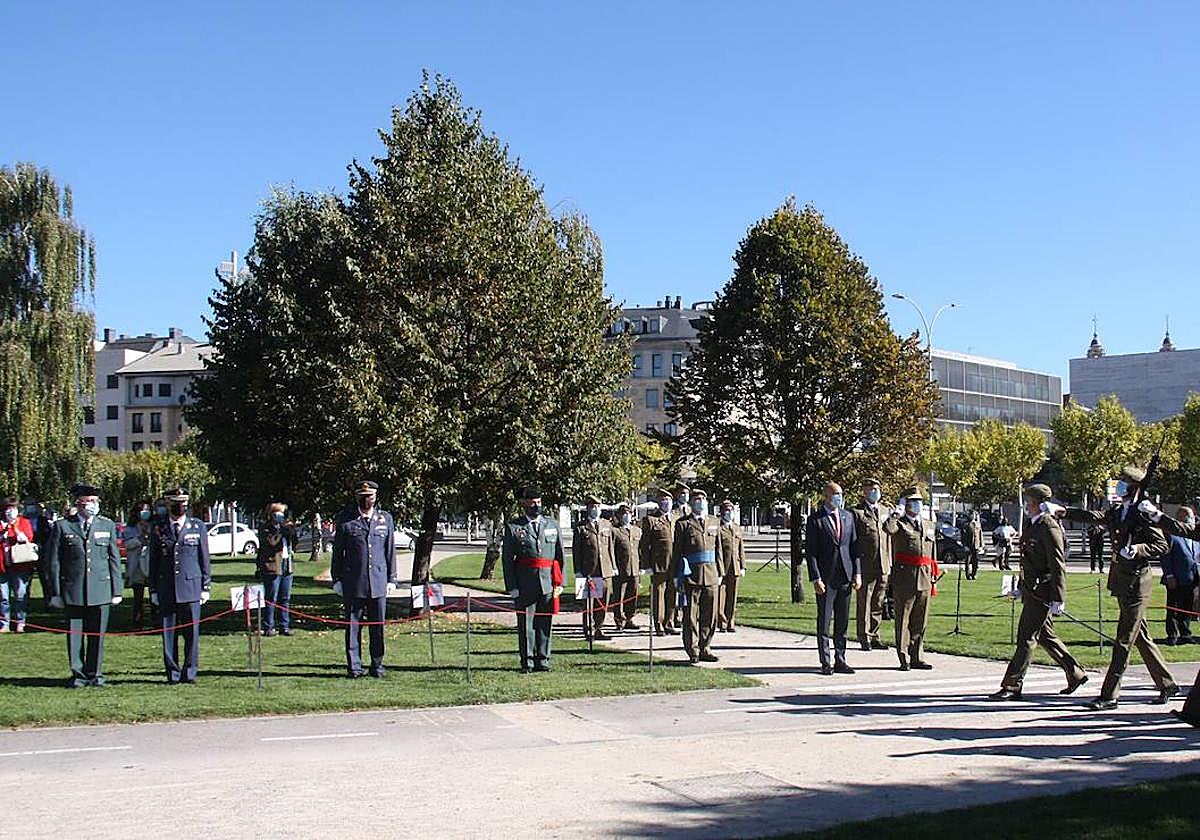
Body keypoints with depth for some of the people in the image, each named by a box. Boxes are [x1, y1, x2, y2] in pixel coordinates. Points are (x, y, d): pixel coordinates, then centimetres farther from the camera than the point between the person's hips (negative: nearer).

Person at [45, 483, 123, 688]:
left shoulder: (108, 525, 9)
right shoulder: (62, 527, 3)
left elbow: (114, 560, 9)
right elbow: (53, 561, 4)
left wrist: (116, 591, 5)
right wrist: (55, 592, 0)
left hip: (101, 589, 1)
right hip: (73, 590, -1)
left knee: (97, 635, 5)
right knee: (74, 634, 3)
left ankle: (95, 674, 16)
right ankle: (78, 675, 15)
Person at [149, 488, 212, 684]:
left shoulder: (198, 527, 6)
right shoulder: (158, 529, 7)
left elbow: (205, 558, 8)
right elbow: (153, 561, 10)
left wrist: (206, 587, 4)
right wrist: (153, 590, 6)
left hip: (191, 587, -1)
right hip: (166, 590, 1)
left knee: (192, 633, 1)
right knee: (168, 633, 3)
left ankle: (189, 672, 11)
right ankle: (173, 673, 11)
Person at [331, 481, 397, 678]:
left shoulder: (385, 519, 10)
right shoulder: (345, 519, 4)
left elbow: (390, 550, 12)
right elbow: (337, 551, 6)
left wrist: (391, 578, 9)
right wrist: (336, 578, 3)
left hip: (378, 582, 2)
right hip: (353, 582, -1)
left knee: (378, 625, 5)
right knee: (353, 625, 1)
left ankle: (377, 665, 14)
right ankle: (354, 666, 8)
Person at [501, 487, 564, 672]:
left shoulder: (552, 525, 12)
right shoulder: (513, 527, 2)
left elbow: (560, 556, 14)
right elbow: (507, 559, 0)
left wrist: (559, 582, 6)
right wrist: (512, 587, -7)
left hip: (548, 582, 3)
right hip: (524, 584, -3)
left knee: (545, 623, 6)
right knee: (525, 623, 0)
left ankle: (543, 660, 15)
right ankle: (527, 662, 7)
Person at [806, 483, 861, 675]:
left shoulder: (848, 516, 11)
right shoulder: (815, 520, -4)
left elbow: (854, 546, 12)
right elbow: (810, 551, -7)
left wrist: (857, 573, 5)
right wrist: (816, 578, -13)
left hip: (845, 576, 5)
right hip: (826, 578, -5)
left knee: (843, 621, 9)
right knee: (824, 621, 1)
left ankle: (840, 661, 16)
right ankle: (825, 663, 7)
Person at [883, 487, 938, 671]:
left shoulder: (927, 527, 19)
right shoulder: (899, 524, -1)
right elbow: (887, 527, -27)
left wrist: (933, 578, 17)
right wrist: (898, 512, -13)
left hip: (924, 579, 6)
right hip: (905, 578, -6)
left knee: (920, 621, 9)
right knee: (903, 619, -1)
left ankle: (917, 657, 17)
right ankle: (904, 659, 3)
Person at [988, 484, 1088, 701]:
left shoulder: (1050, 528, -16)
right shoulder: (1033, 526, 13)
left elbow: (1058, 566, -18)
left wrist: (1058, 599, -20)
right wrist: (1022, 587, 25)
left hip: (1042, 593, -10)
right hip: (1032, 591, 10)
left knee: (1026, 638, -7)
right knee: (1045, 636, 18)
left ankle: (1012, 687, -3)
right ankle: (1075, 674, 29)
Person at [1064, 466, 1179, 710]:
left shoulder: (1144, 513, -12)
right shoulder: (1117, 512, 12)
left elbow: (1162, 546, -14)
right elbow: (1093, 516, 6)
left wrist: (1136, 550, -27)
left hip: (1137, 582, -9)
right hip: (1122, 582, 9)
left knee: (1124, 640, -5)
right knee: (1140, 637, 16)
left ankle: (1109, 695, -3)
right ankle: (1167, 684, 27)